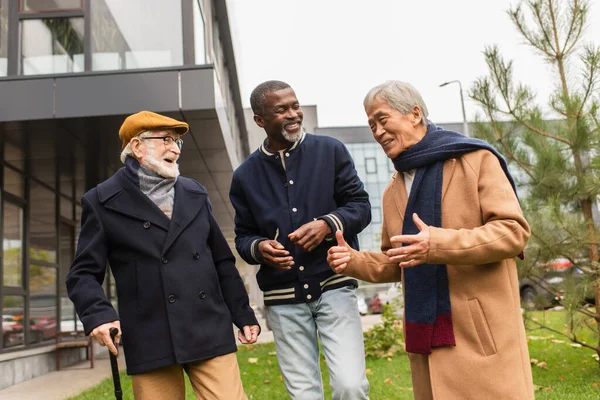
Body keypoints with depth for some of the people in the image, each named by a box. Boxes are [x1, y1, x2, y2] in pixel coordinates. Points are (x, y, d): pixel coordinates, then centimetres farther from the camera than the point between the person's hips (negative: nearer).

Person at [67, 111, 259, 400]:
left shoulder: (195, 194, 15)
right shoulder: (102, 202, 2)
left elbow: (222, 261, 17)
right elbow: (84, 273, 0)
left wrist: (243, 315, 15)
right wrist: (98, 315, -19)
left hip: (210, 332, 3)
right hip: (150, 340, -3)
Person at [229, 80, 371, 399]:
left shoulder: (330, 151, 1)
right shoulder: (245, 175, 5)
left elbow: (361, 206, 2)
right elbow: (243, 236, 11)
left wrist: (327, 225, -17)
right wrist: (259, 248, -12)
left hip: (333, 286, -1)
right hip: (283, 300, 2)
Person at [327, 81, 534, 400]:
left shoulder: (475, 159, -4)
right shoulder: (393, 190, 15)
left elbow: (513, 231, -13)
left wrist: (437, 245, -24)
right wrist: (354, 261, 1)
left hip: (482, 331, -5)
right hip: (426, 339, 6)